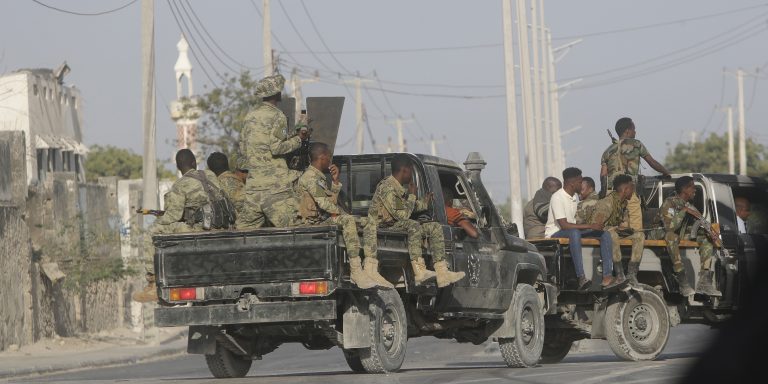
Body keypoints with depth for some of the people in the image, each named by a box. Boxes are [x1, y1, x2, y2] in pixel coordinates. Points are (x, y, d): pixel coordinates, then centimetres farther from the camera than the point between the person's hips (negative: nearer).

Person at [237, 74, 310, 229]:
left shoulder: (250, 116, 14)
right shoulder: (277, 116, -7)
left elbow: (242, 148, 17)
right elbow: (277, 148, -16)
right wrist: (298, 139, -5)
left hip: (253, 178, 7)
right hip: (275, 180, -7)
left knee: (247, 224, 8)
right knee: (290, 223, -8)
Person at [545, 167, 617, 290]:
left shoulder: (575, 196, 12)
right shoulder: (557, 198, -18)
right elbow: (564, 225, -25)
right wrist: (589, 226, -26)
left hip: (574, 231, 9)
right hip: (555, 233, -9)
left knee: (605, 234, -8)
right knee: (574, 233, -42)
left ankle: (607, 277, -22)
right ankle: (581, 278, -50)